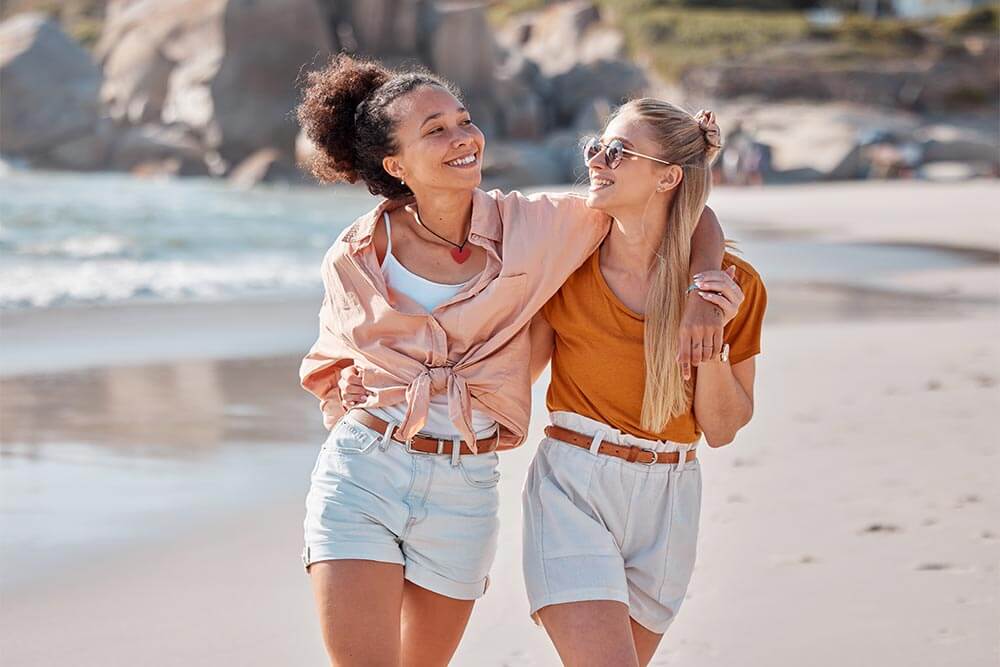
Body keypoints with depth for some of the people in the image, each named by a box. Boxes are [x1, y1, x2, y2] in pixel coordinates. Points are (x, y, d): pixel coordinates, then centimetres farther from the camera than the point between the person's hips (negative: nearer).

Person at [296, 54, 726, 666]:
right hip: (362, 474, -1)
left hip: (466, 489, 1)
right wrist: (358, 424, 3)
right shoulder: (355, 259, -2)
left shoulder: (535, 225, -4)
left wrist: (701, 290, -13)